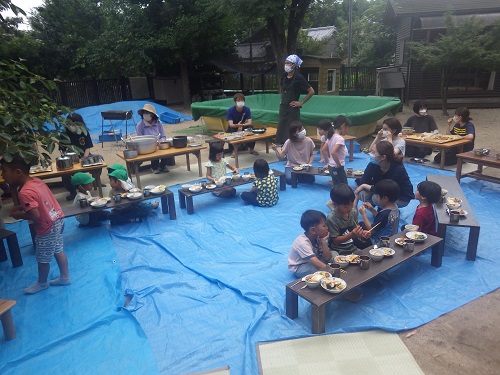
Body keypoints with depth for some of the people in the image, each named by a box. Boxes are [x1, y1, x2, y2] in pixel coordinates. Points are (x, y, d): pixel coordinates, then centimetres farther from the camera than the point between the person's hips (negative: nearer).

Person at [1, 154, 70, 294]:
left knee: (43, 258, 14)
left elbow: (35, 216, -28)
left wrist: (20, 215, -11)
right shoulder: (36, 181, 0)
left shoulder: (24, 192, -26)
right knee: (58, 251, 22)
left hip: (47, 228, -8)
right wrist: (21, 207, 8)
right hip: (58, 221, 8)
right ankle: (65, 277, 35)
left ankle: (42, 283, 35)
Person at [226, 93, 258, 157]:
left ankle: (251, 149, -12)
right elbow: (231, 125, -30)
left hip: (243, 127, 2)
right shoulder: (230, 110, -20)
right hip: (233, 127, -2)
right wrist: (237, 125, -52)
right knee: (231, 130, -35)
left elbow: (249, 123, -19)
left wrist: (242, 125, -38)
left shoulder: (247, 109, -12)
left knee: (251, 128, -27)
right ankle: (233, 151, -24)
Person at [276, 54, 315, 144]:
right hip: (283, 107, 7)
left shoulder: (298, 78, -11)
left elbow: (311, 91, -11)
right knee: (282, 130, 10)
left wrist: (301, 102, -10)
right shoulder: (284, 77, 7)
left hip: (292, 109, -7)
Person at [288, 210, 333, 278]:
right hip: (299, 267, -7)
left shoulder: (318, 237, -10)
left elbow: (327, 258, -13)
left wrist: (323, 241, -24)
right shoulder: (303, 242, -32)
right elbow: (316, 263, -38)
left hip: (312, 261, 7)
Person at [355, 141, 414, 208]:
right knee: (362, 194, -22)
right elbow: (362, 183, -18)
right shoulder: (373, 164, -18)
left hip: (402, 198, -4)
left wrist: (364, 186, -25)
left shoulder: (398, 170, -32)